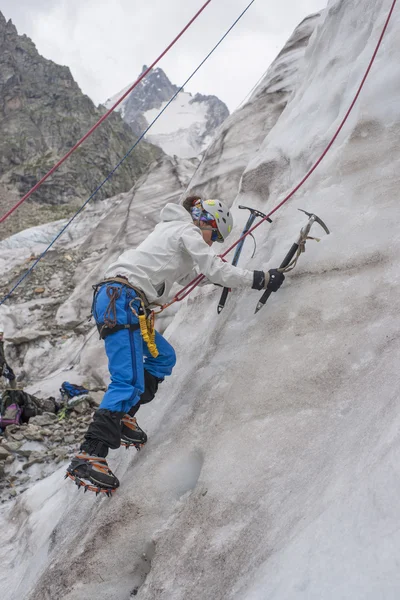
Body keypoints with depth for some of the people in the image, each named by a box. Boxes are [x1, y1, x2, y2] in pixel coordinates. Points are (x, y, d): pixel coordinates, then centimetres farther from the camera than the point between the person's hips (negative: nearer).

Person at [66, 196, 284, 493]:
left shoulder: (172, 228, 28)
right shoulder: (187, 230, 1)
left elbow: (185, 274, 38)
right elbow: (216, 270, -8)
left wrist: (212, 270, 34)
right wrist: (260, 279, -1)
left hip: (113, 300, 10)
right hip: (122, 301, -10)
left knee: (163, 357, 17)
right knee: (129, 382, -16)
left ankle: (121, 417, 17)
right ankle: (88, 458, -20)